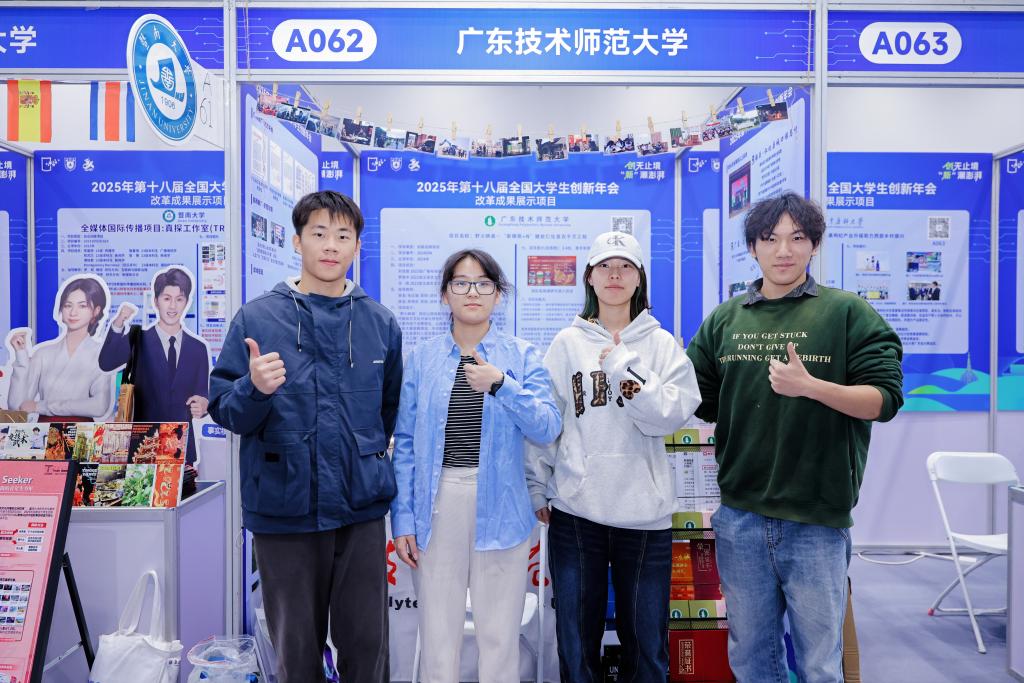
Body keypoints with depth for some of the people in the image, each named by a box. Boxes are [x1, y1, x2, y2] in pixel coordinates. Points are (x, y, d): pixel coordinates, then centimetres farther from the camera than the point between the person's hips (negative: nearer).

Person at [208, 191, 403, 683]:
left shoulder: (380, 322, 4)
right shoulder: (256, 319, -2)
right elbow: (224, 410, -4)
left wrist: (370, 457, 8)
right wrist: (255, 388, -23)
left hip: (362, 508, 2)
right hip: (283, 510, -1)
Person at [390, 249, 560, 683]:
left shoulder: (522, 356, 2)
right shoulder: (421, 358, 4)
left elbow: (547, 429, -9)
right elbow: (405, 444, 4)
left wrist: (500, 384, -23)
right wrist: (402, 518, -1)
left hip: (500, 509, 0)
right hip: (437, 506, 1)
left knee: (500, 637, 10)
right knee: (438, 635, 11)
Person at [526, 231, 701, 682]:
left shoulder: (661, 344, 4)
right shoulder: (567, 343, 4)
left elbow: (672, 415, -8)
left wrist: (625, 371, -19)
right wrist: (536, 487, 2)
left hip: (645, 511, 0)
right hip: (574, 511, 0)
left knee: (646, 640, 12)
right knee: (577, 638, 13)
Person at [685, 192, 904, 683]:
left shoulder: (849, 313, -2)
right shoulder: (723, 320, 7)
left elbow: (884, 398, -9)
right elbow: (696, 401, 8)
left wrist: (811, 386, -24)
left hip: (818, 519, -3)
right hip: (740, 518, 3)